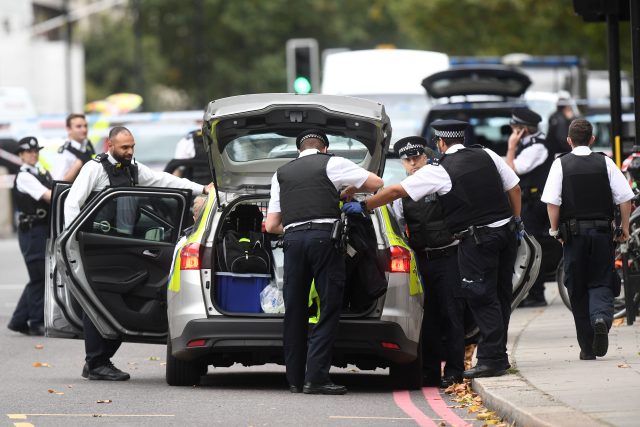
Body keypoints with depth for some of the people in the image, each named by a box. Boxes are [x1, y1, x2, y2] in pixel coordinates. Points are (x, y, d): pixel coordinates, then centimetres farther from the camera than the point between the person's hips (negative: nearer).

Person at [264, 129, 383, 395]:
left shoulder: (281, 174, 22)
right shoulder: (332, 164, 11)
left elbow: (271, 225, 20)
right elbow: (376, 183, 16)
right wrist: (350, 190, 33)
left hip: (292, 239, 4)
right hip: (324, 237, -4)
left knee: (294, 311, 8)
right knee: (329, 308, -3)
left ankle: (295, 379, 10)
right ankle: (316, 378, -12)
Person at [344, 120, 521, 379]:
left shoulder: (439, 171, -7)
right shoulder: (487, 155, 8)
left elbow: (396, 191, -5)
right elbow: (514, 188, 13)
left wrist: (363, 206, 4)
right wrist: (516, 221, 23)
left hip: (477, 240, -6)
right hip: (506, 232, 6)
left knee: (482, 299, -3)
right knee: (501, 294, 11)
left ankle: (492, 359, -5)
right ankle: (498, 355, 17)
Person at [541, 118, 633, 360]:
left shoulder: (561, 165, -1)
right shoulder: (605, 163, 2)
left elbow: (552, 201, -8)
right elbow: (625, 197, -1)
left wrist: (555, 230, 2)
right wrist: (624, 227, 9)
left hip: (573, 232, 0)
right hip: (602, 230, 0)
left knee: (577, 288, 7)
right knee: (601, 282, 6)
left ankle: (587, 348, 8)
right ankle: (601, 317, -27)